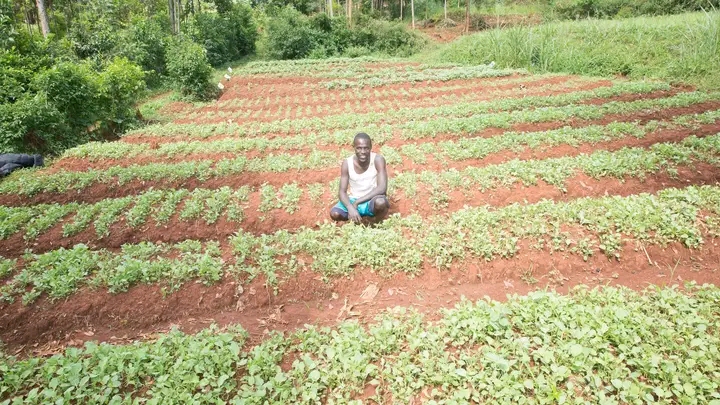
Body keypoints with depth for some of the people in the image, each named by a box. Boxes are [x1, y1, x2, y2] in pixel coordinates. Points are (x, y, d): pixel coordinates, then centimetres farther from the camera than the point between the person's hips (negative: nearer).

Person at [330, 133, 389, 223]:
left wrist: (357, 202, -23)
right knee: (334, 213, -26)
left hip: (372, 200, -2)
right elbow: (342, 192, -9)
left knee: (380, 202, -38)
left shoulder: (378, 159, -16)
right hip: (353, 200, 3)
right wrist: (350, 208, -31)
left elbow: (382, 188, -23)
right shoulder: (347, 163, -9)